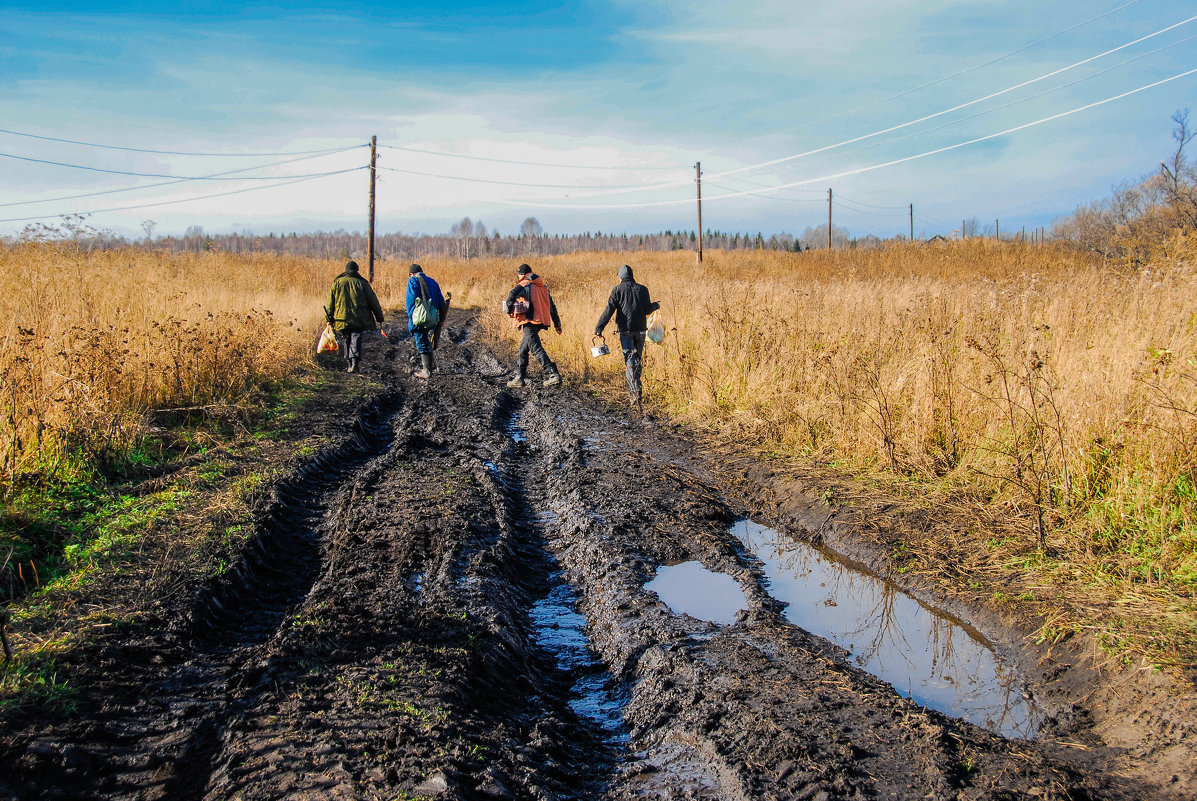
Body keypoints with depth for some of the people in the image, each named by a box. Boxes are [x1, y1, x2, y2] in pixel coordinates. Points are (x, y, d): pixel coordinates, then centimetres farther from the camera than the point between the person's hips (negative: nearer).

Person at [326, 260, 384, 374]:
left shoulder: (337, 283, 7)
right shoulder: (362, 283, 4)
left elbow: (330, 303, 7)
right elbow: (373, 302, 5)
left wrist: (329, 319, 13)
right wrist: (379, 318, 11)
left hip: (341, 319, 1)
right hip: (359, 319, -1)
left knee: (345, 340, 13)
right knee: (356, 339, -2)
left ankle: (350, 363, 13)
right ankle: (355, 361, -22)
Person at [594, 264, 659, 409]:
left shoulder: (618, 289, 0)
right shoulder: (642, 289, 6)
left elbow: (609, 310, -7)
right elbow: (647, 310, 1)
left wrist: (599, 328, -6)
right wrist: (655, 305, 23)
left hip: (625, 329, -3)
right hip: (640, 329, 3)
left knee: (629, 360, -7)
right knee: (638, 359, 16)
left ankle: (635, 392, -20)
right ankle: (634, 388, 24)